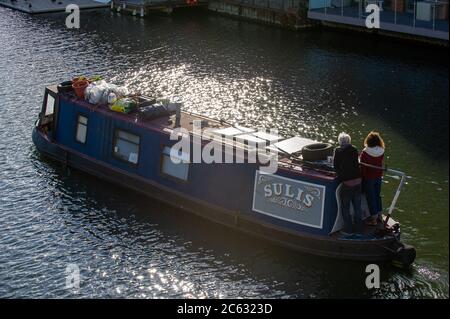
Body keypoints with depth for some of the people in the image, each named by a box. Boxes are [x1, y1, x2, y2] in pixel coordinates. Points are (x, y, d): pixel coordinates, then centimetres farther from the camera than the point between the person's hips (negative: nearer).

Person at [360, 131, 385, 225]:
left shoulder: (365, 152, -23)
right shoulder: (381, 152, -10)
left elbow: (362, 167, -16)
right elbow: (380, 163, 4)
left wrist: (361, 176, -2)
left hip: (368, 178, -5)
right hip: (378, 177, 5)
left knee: (370, 197, 7)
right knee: (377, 196, 20)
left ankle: (374, 219, 15)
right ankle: (379, 216, 31)